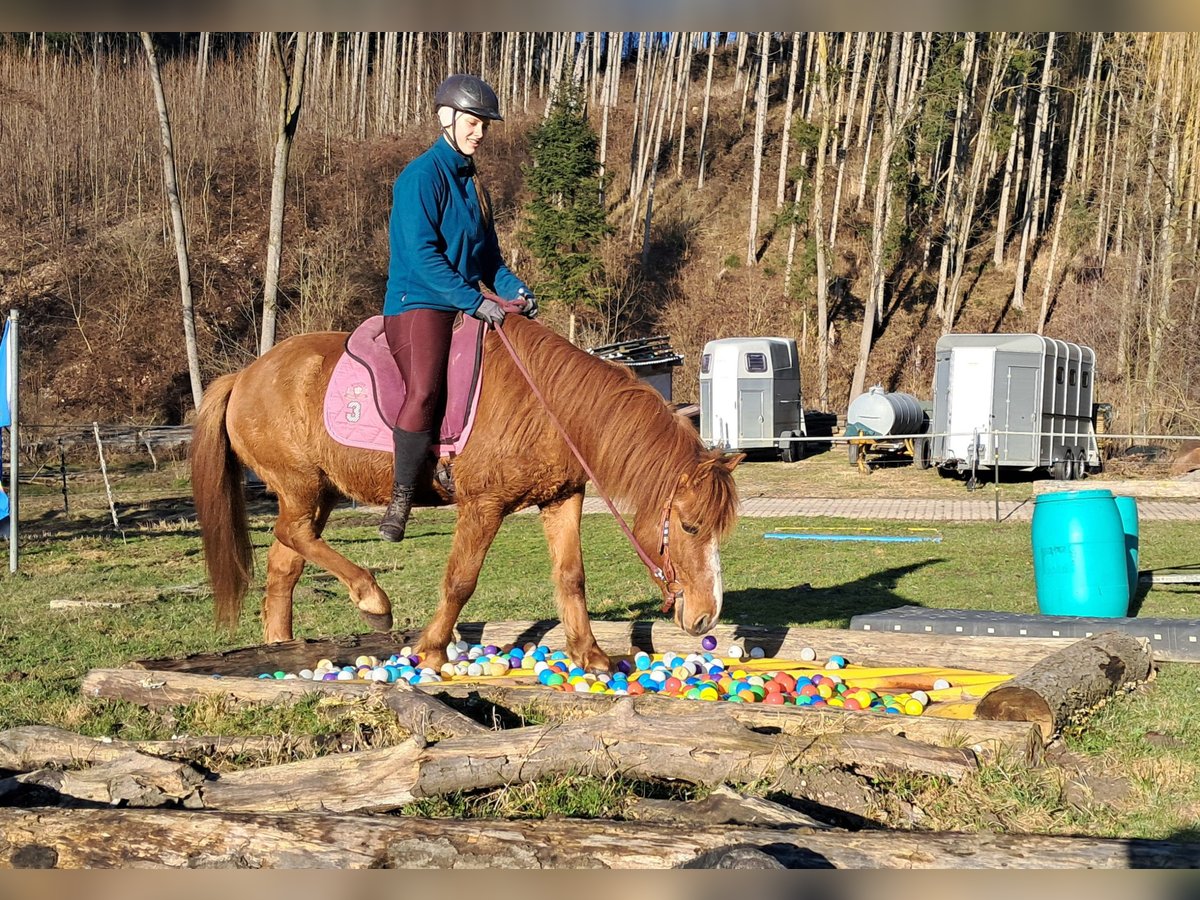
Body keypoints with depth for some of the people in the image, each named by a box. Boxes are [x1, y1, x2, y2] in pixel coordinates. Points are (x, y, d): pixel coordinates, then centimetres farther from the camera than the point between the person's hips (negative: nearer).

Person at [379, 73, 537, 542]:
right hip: (417, 303, -9)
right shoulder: (422, 176, -8)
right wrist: (475, 301, -22)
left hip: (467, 307, 9)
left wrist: (514, 289, 3)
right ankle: (400, 502, -22)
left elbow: (487, 256, 22)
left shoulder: (471, 181, 18)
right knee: (424, 390, -30)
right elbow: (420, 254, -17)